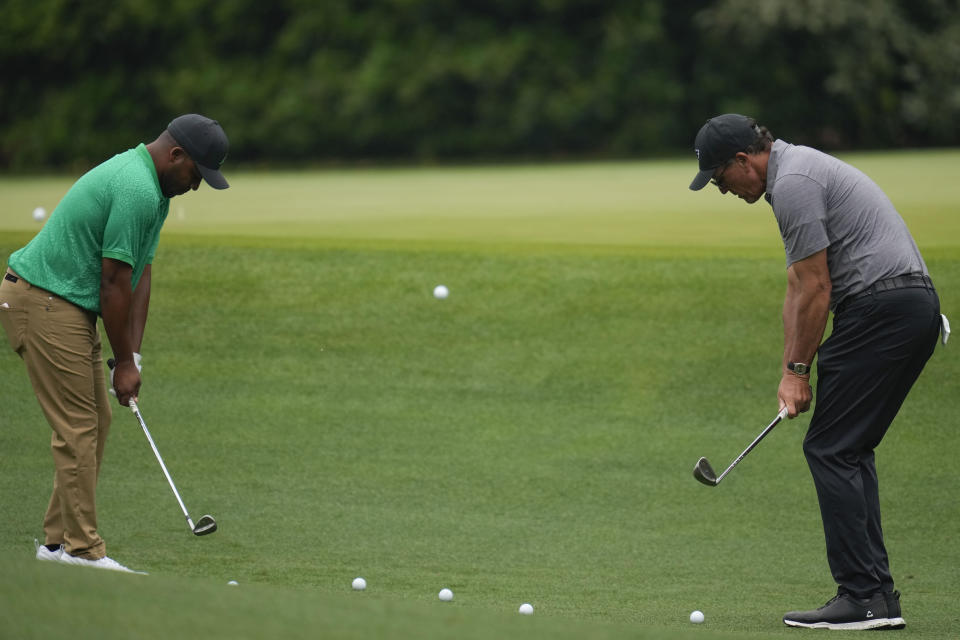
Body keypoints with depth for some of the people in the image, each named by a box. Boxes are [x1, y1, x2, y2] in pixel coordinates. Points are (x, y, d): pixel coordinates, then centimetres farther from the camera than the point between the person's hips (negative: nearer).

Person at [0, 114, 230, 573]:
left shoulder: (152, 190, 12)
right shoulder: (137, 190, -22)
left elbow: (140, 275, 12)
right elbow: (114, 283, -20)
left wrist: (133, 355, 5)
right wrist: (123, 362, -11)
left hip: (67, 306, 11)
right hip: (43, 301, -11)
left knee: (95, 422, 12)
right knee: (78, 427, -8)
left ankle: (60, 540, 15)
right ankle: (82, 550, -6)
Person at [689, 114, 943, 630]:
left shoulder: (793, 183, -12)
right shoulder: (799, 171, 21)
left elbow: (816, 288, -12)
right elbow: (799, 288, 22)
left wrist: (799, 369, -3)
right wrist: (790, 369, 18)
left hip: (879, 307, -10)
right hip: (915, 305, 10)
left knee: (831, 448, -7)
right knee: (851, 450, 13)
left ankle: (862, 597, -10)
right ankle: (877, 595, 10)